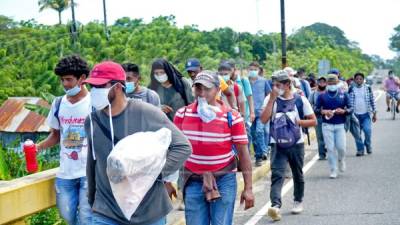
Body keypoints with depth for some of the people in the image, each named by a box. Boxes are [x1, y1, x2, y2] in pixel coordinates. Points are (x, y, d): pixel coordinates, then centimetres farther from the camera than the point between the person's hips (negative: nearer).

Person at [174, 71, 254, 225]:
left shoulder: (232, 117, -7)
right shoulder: (182, 114, 0)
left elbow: (243, 153, -5)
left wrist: (248, 188, -8)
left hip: (224, 180, -2)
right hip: (193, 181, 2)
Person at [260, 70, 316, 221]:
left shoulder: (300, 100, -2)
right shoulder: (270, 99, -1)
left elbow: (313, 121, 2)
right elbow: (264, 119, -14)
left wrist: (297, 121, -13)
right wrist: (272, 98, -17)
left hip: (296, 144, 1)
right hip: (278, 144, -1)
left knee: (298, 175, 15)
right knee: (277, 174, -16)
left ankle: (298, 201, 36)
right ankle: (275, 205, -27)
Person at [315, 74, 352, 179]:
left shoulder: (343, 95, 6)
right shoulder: (322, 96, 5)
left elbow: (350, 108, 6)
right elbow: (316, 109, 1)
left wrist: (344, 111, -14)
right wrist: (323, 111, -17)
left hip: (340, 125, 0)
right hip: (327, 125, 0)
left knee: (341, 147, -6)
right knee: (330, 148, -2)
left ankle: (341, 160, 29)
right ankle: (333, 170, 9)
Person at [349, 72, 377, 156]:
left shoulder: (368, 88, 3)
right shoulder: (351, 89, 1)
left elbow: (372, 101, 7)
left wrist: (374, 113, 5)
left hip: (366, 114, -1)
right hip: (355, 114, 1)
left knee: (367, 130, -17)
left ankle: (368, 144, 10)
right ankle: (360, 149, 14)